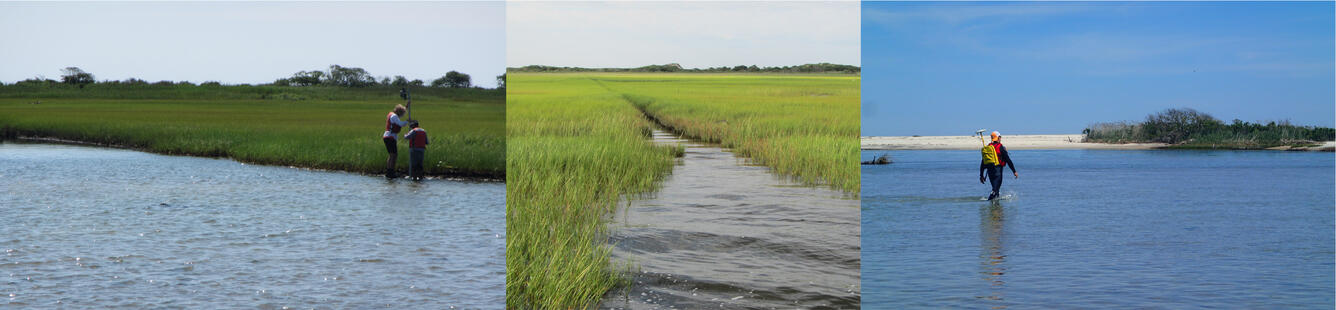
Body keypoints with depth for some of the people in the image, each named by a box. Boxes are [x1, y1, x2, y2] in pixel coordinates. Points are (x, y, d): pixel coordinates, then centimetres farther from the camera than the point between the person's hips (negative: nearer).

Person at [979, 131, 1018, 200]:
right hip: (997, 170, -6)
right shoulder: (1000, 147, -4)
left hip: (989, 170, 6)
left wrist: (981, 175, 17)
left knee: (995, 187, 18)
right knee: (996, 188, -9)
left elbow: (983, 162, 13)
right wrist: (1014, 171, -2)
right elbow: (1008, 160, -6)